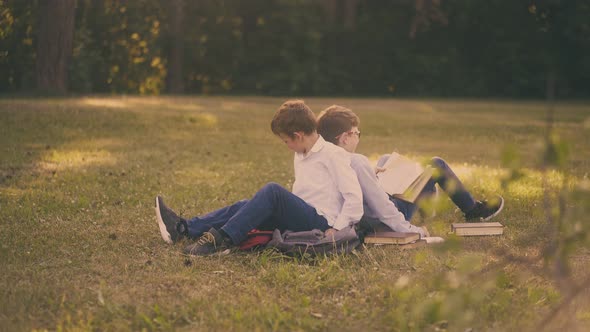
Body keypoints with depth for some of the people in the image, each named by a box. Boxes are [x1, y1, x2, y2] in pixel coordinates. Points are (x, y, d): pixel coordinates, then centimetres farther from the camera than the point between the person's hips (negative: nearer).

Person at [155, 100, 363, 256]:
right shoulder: (300, 157, 21)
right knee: (244, 206, -4)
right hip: (302, 218, 9)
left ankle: (221, 239, -35)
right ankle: (182, 229, -12)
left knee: (272, 190, -28)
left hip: (322, 222, -9)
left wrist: (336, 230, -17)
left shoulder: (334, 155, -7)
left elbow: (355, 197, -13)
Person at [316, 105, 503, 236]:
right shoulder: (357, 162, -33)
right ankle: (473, 211, 28)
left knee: (387, 159, 29)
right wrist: (412, 230, -23)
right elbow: (380, 204, -32)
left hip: (365, 219, 8)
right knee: (437, 164, 8)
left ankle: (429, 195, 49)